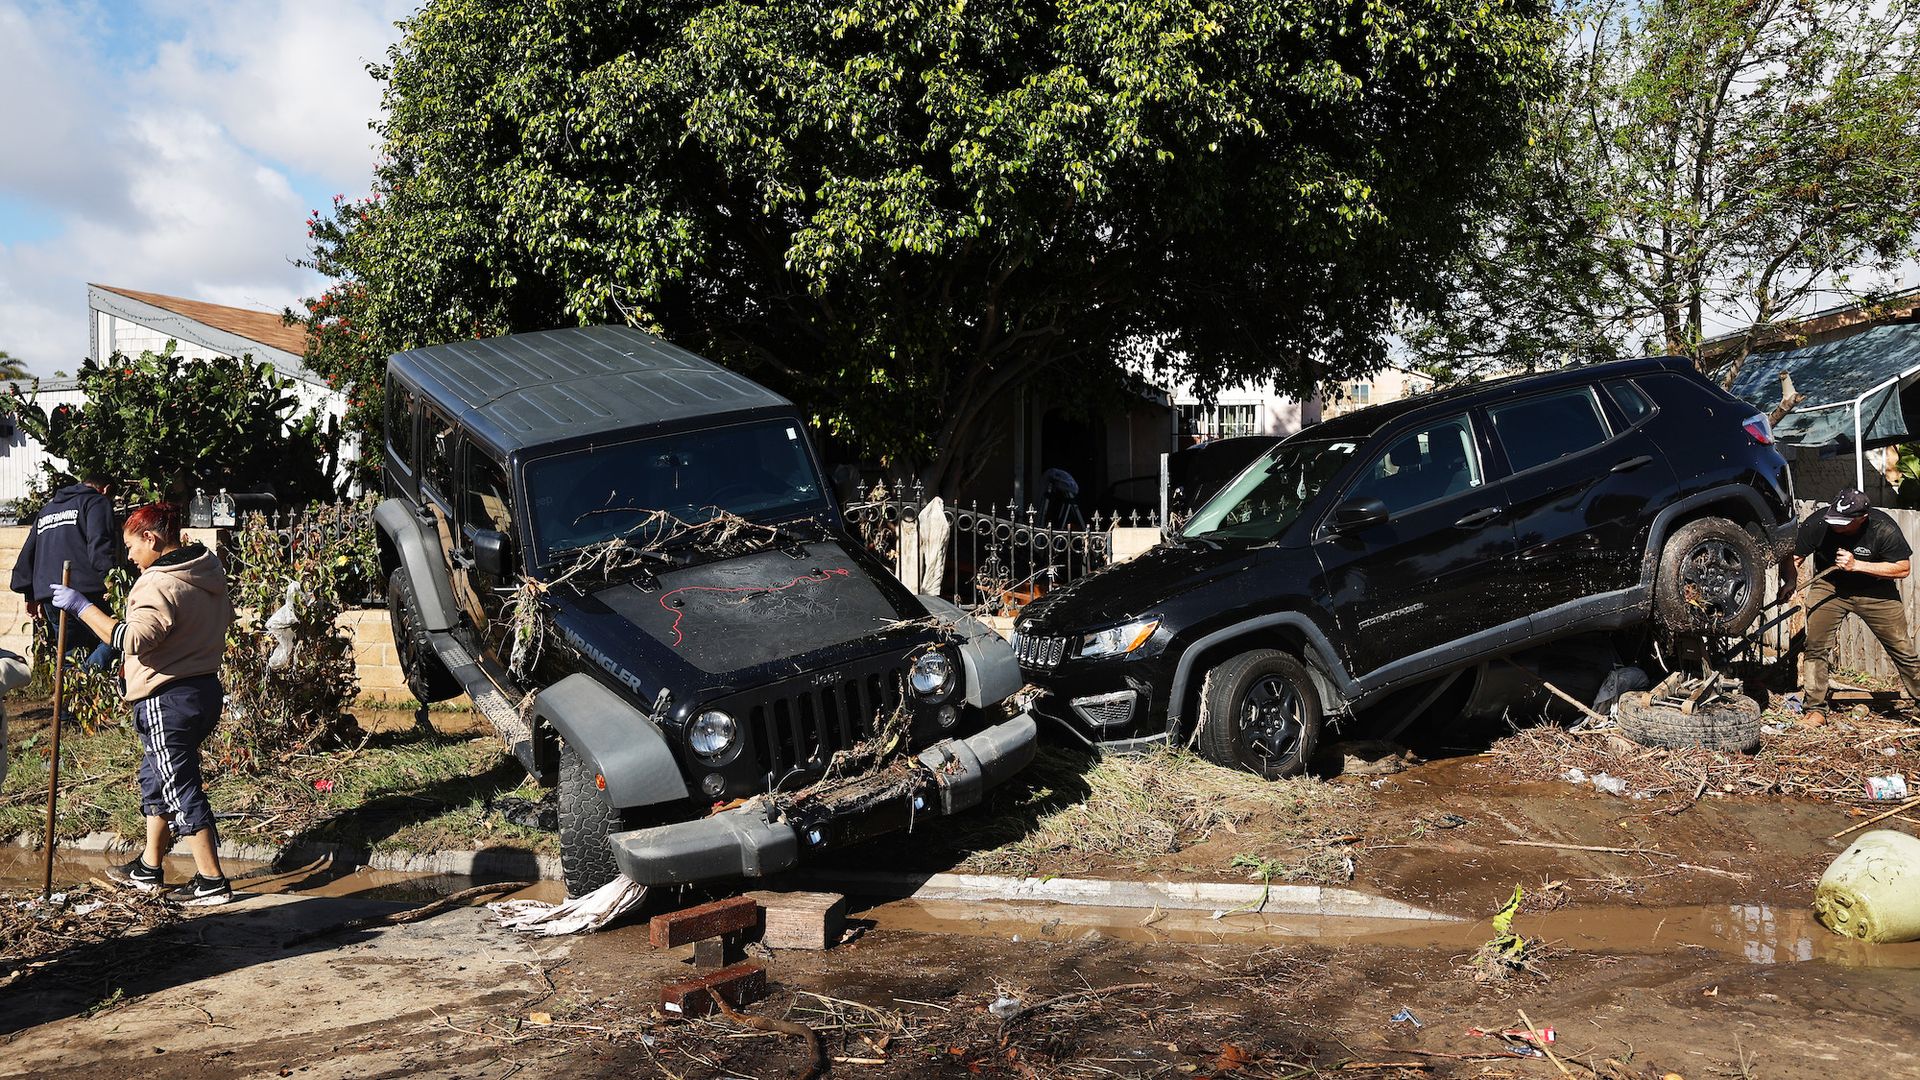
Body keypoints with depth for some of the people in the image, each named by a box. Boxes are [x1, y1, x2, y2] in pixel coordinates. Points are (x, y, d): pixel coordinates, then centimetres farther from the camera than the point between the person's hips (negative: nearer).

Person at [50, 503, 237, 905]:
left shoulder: (161, 584, -21)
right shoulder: (209, 572, 7)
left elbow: (134, 639, -33)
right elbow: (225, 618, 22)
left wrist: (81, 606, -27)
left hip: (167, 701, -10)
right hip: (206, 688, 10)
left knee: (180, 787, 0)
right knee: (156, 780, 22)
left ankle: (211, 881, 5)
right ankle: (148, 868, 32)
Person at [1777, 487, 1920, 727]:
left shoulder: (1883, 529, -25)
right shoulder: (1817, 523, -23)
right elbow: (1793, 557, -13)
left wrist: (1857, 565, -28)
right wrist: (1789, 583, -33)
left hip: (1875, 590, 0)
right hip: (1829, 586, 0)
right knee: (1816, 647, -10)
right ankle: (1815, 709, -2)